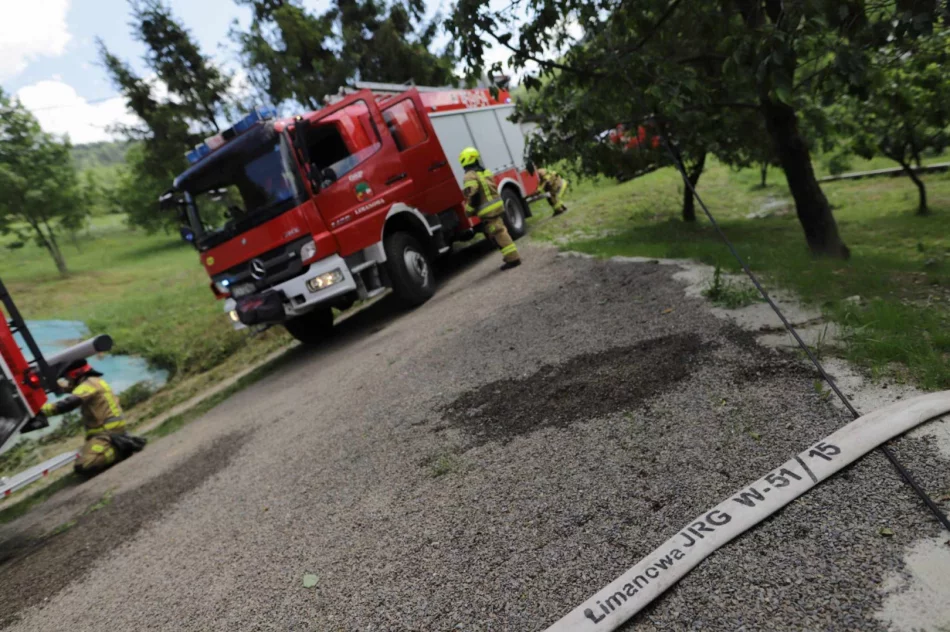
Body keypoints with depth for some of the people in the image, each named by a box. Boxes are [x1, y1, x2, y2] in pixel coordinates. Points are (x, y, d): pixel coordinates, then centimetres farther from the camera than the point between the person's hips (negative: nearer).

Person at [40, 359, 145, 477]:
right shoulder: (97, 382, 20)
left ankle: (121, 447, -14)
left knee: (83, 466, -22)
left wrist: (43, 409, -18)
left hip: (106, 432, -10)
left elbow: (69, 403, -23)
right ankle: (124, 442, 10)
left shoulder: (88, 385, -11)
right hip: (112, 429, 10)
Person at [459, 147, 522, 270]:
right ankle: (512, 256, 26)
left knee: (498, 235, -6)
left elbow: (473, 196, -22)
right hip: (497, 206, 8)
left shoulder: (470, 177, -13)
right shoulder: (486, 172, 12)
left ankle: (512, 258, -7)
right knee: (500, 232, 19)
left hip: (487, 211, -8)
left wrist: (468, 212, -11)